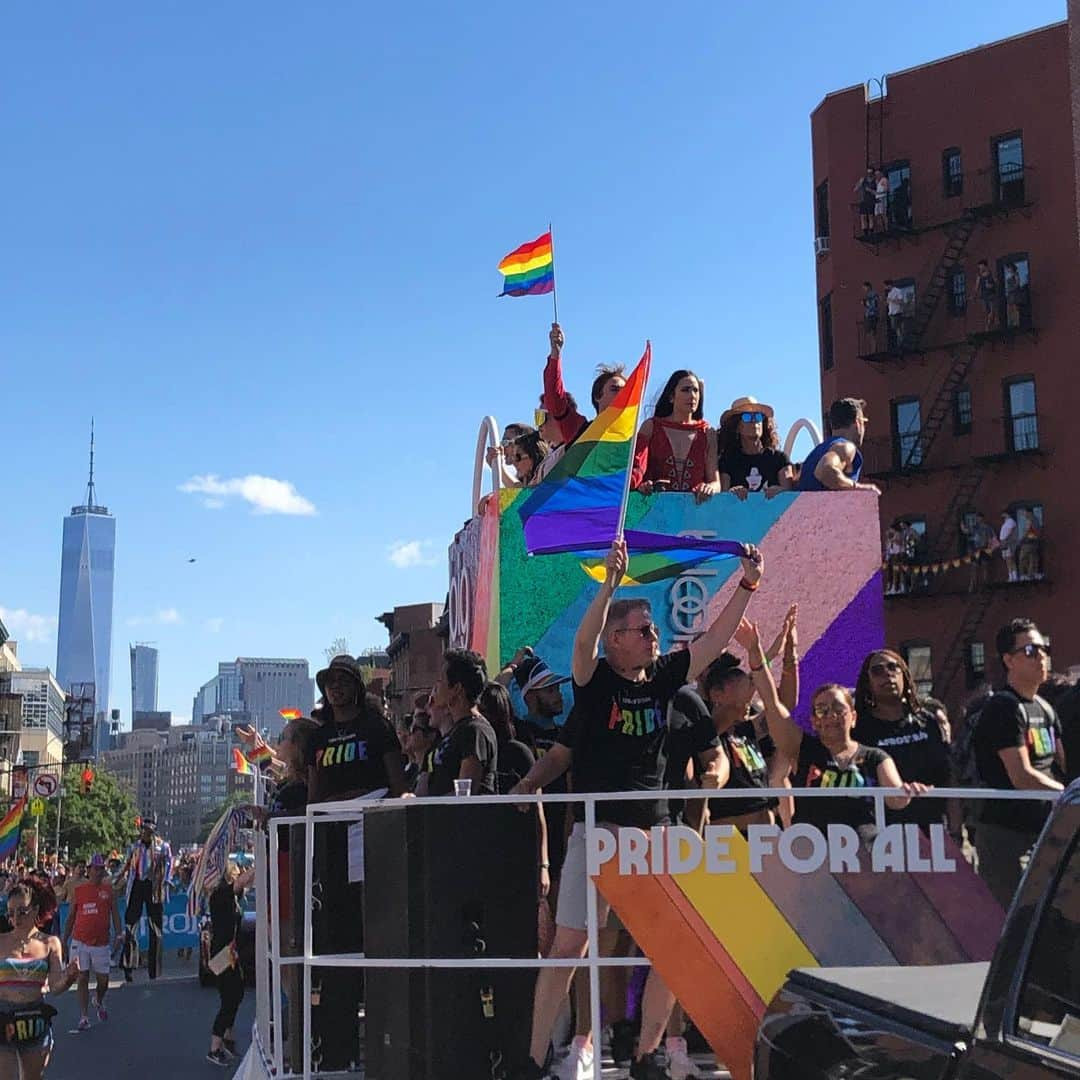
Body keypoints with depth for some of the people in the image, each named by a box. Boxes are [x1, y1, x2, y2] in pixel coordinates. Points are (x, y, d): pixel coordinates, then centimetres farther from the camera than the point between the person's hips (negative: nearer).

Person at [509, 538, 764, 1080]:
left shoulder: (663, 678, 8)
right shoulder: (595, 680, -4)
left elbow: (715, 639, 5)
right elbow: (583, 641, -24)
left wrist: (747, 584, -3)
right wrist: (611, 581, -35)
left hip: (654, 832, 5)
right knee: (568, 945, -4)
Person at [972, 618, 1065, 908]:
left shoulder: (1045, 708, 16)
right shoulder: (1004, 707, -13)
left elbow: (1062, 765, 15)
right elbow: (1022, 778, -19)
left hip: (1043, 829, 9)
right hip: (1007, 832, -9)